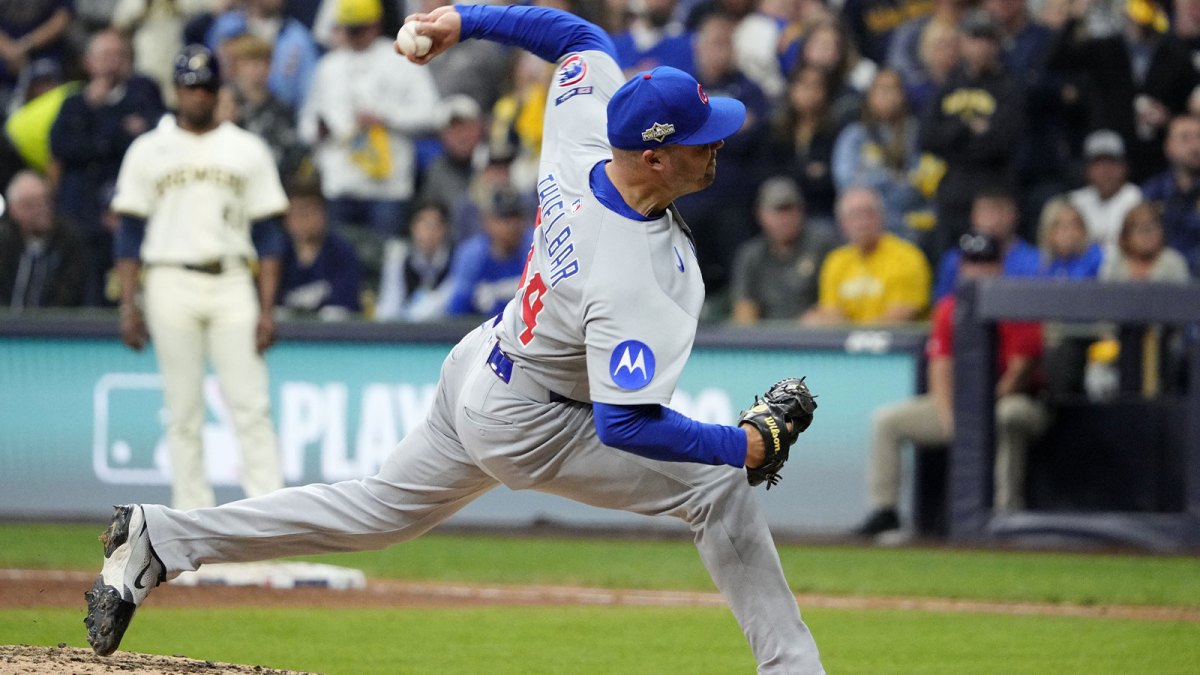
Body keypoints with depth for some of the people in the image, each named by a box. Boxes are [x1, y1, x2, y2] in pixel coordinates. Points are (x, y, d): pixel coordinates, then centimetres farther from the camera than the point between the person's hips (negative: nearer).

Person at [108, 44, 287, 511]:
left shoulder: (247, 150, 9)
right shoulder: (148, 151, 9)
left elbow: (267, 235, 6)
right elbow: (129, 232, 8)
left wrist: (266, 309, -3)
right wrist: (128, 304, -2)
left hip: (231, 283, 0)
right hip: (170, 286, 0)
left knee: (250, 403, -8)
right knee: (183, 409, 1)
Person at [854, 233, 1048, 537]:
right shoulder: (949, 309, 7)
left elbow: (1020, 371, -16)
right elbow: (941, 368, 3)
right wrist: (948, 417, -13)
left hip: (1008, 399, -6)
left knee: (1009, 418, -43)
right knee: (886, 420, -3)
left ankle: (1007, 509, -42)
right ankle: (883, 509, -6)